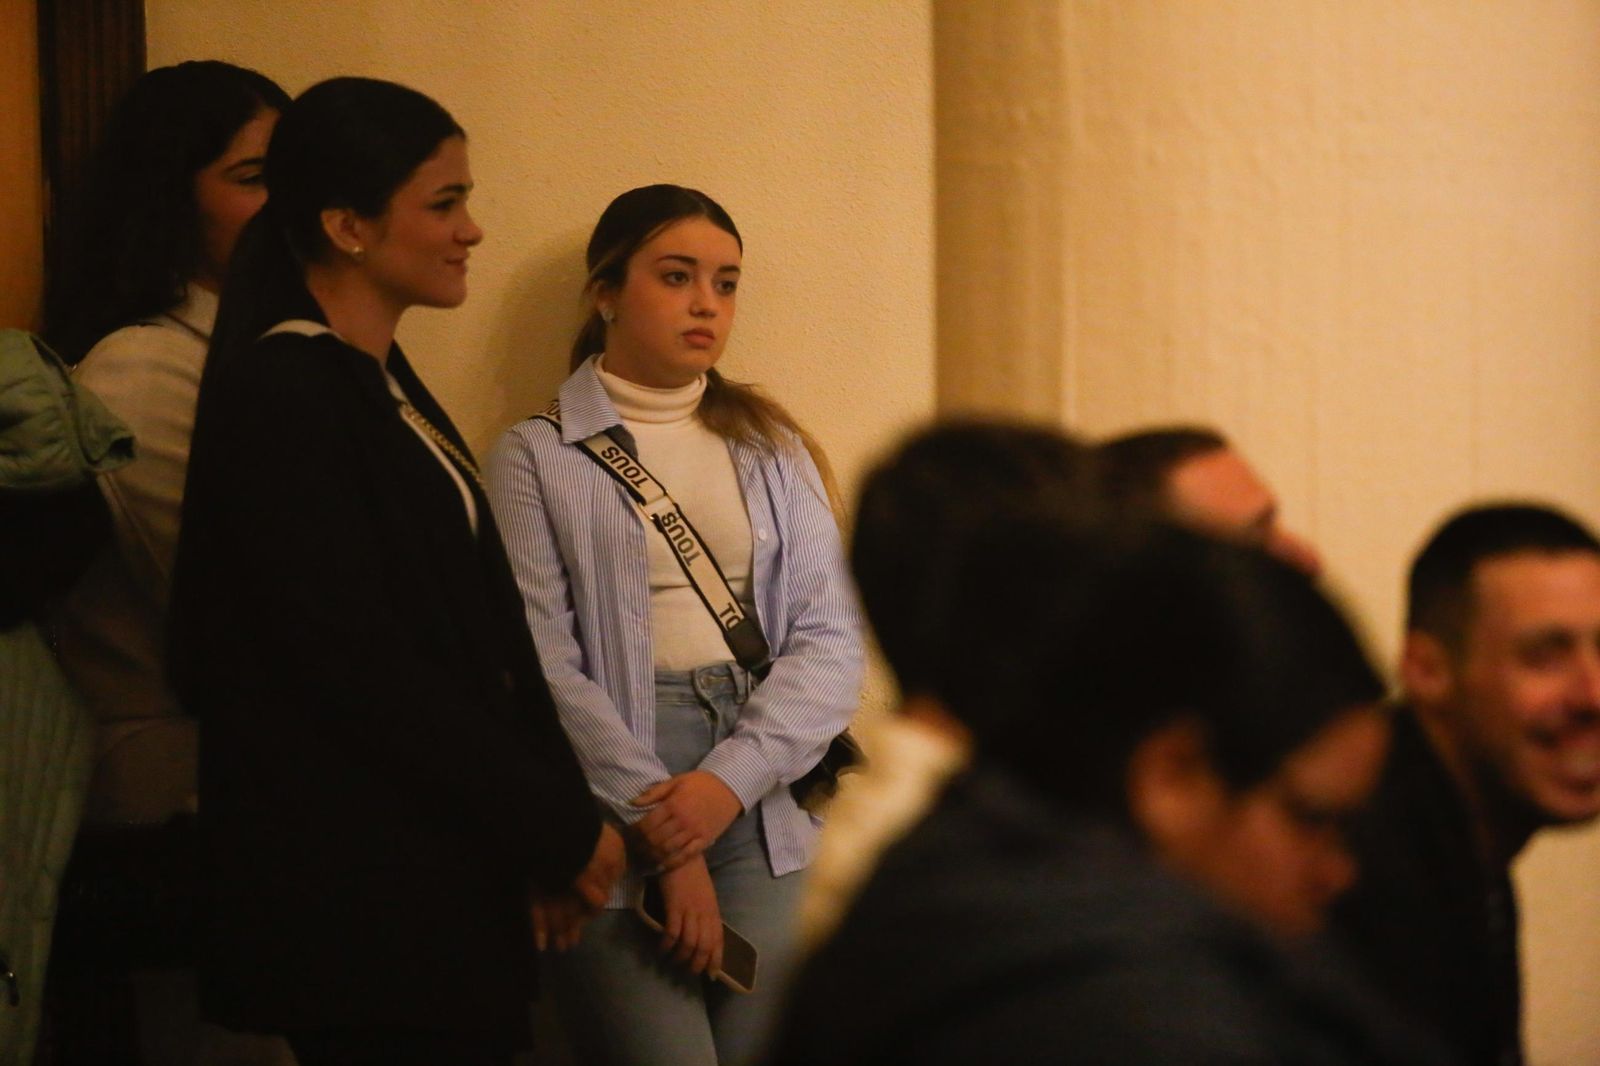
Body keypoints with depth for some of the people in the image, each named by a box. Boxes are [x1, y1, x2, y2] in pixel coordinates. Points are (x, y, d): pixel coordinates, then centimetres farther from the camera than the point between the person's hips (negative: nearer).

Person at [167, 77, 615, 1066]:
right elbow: (360, 665, -17)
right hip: (357, 897, -8)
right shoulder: (280, 398, -13)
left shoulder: (383, 383, 14)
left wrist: (553, 816, 3)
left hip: (443, 875, 8)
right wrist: (558, 826, -11)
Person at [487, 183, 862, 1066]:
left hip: (764, 801, 3)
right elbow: (544, 662, -5)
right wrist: (665, 836, -12)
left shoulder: (772, 451, 14)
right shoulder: (537, 458, 4)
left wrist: (729, 780, -10)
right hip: (611, 821, -3)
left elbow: (830, 639, 6)